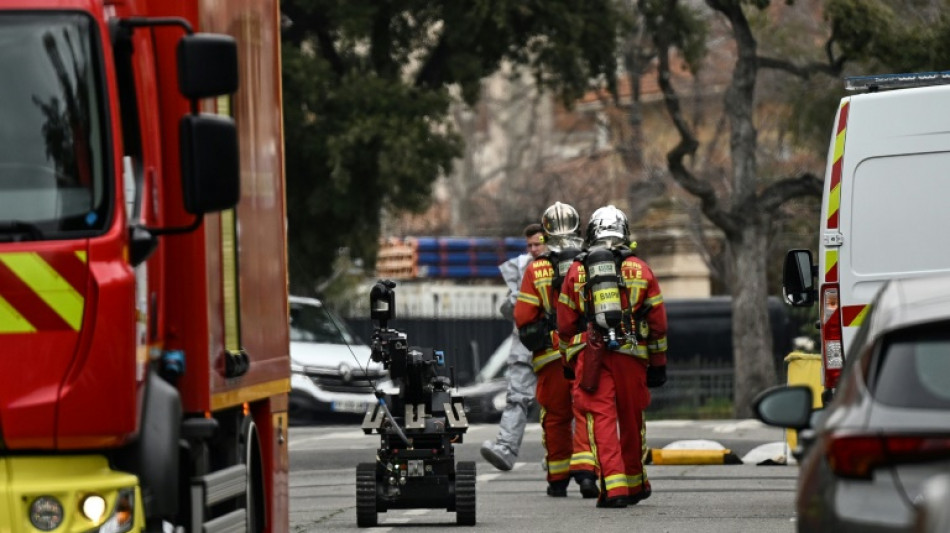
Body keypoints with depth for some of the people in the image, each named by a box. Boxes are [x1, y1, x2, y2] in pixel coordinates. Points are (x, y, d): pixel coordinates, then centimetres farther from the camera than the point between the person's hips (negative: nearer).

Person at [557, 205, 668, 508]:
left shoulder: (576, 271, 9)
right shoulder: (640, 270, 9)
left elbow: (565, 325, 12)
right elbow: (658, 323, 10)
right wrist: (658, 364, 18)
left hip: (592, 355, -1)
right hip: (631, 355, 1)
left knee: (602, 418, -4)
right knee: (631, 420, 14)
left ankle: (614, 487, -16)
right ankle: (635, 484, 28)